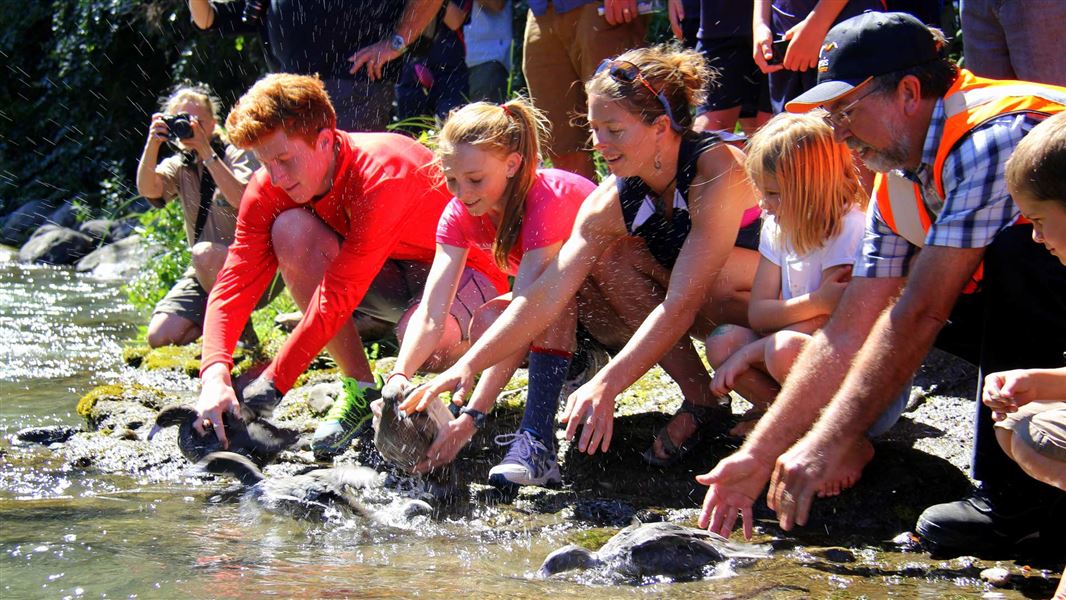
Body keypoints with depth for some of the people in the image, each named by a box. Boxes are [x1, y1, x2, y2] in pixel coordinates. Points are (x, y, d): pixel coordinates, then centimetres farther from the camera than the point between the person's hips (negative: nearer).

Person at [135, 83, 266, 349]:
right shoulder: (180, 165, 8)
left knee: (205, 253, -38)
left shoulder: (237, 155, -7)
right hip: (206, 274, 5)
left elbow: (243, 201, -28)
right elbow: (147, 189, -13)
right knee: (160, 337, -14)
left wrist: (206, 151, -28)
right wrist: (152, 145, -28)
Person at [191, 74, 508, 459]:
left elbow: (340, 293, -35)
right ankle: (361, 391, -11)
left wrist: (272, 384, -35)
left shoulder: (381, 173, -32)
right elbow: (237, 282, -19)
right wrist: (215, 376, -37)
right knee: (290, 231, -22)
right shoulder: (269, 188, -12)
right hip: (391, 279, 6)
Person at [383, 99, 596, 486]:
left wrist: (472, 416, -47)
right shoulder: (460, 214, -14)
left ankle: (536, 440, -39)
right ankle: (575, 362, 2)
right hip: (546, 315, 6)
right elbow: (432, 313, -23)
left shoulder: (547, 200, -34)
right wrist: (399, 375, -43)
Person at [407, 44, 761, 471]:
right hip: (712, 311, 7)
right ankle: (700, 401, -7)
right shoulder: (612, 202, -10)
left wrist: (606, 384, -43)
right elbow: (545, 295, -13)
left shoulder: (716, 171, -29)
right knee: (609, 261, -16)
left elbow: (681, 304, -36)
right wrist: (468, 365, -24)